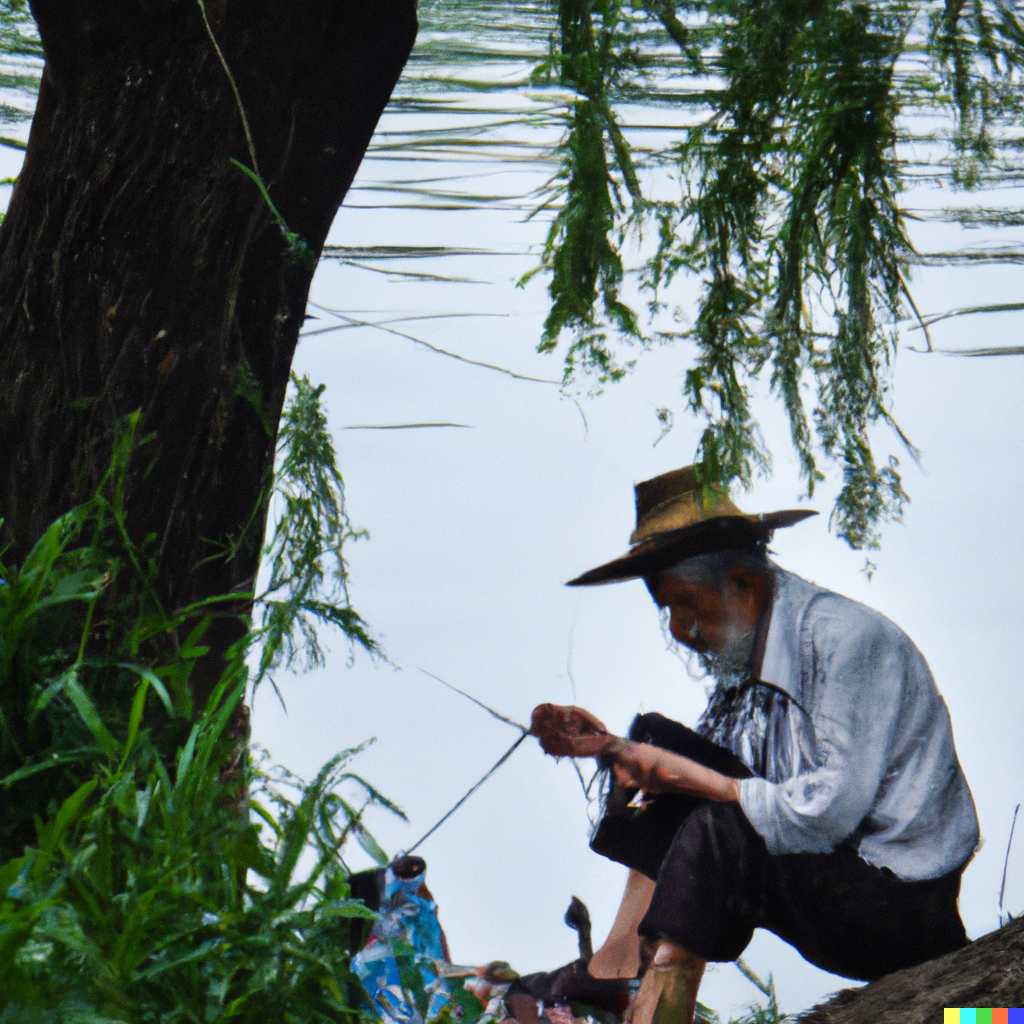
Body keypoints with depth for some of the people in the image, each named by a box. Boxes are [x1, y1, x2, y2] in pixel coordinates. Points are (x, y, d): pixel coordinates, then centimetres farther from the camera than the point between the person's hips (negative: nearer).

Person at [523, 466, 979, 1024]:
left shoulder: (843, 638, -19)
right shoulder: (747, 650, 7)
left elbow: (832, 810, -27)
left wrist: (695, 778, -19)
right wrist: (611, 748, -1)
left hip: (901, 905, -9)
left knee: (717, 832, -30)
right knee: (660, 736, 5)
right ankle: (620, 963, -4)